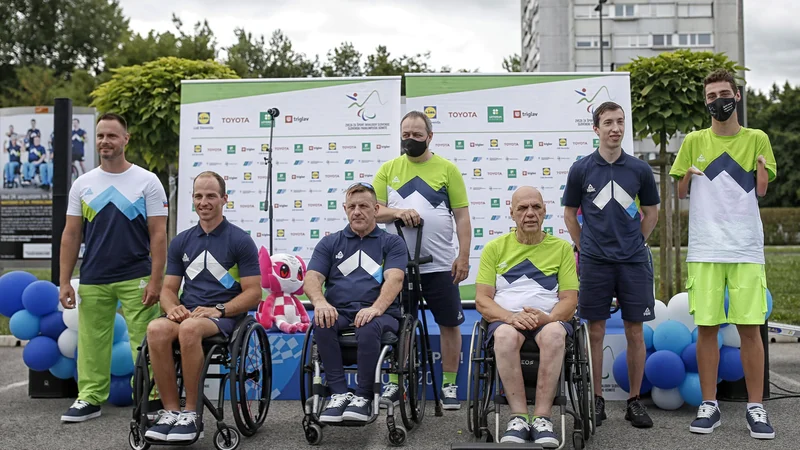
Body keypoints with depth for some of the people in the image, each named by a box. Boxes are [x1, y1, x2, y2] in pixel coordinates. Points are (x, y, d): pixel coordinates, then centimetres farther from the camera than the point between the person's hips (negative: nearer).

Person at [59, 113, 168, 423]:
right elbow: (71, 235, 9)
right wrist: (64, 282, 3)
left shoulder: (147, 181, -1)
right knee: (92, 341, 9)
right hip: (92, 280, 3)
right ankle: (89, 398, 21)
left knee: (144, 342, -1)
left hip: (136, 279, -3)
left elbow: (158, 234, -4)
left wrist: (155, 280, -11)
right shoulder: (82, 184, 8)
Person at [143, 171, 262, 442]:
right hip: (187, 314, 4)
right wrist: (172, 306, -8)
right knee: (156, 329, -31)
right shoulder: (181, 242, 14)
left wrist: (219, 310, -18)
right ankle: (170, 411, -21)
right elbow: (168, 288, 15)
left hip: (226, 317, -4)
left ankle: (190, 414, -24)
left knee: (189, 328, -37)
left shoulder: (240, 240, 0)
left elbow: (253, 293, -3)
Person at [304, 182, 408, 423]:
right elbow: (311, 279, 4)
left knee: (367, 329, -36)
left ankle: (363, 396, -19)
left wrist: (376, 307, -27)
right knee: (321, 323, -32)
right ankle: (339, 394, -23)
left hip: (379, 314, -2)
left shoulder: (392, 242, 10)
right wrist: (320, 302, -20)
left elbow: (394, 279, -7)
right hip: (338, 312, 2)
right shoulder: (329, 243, 17)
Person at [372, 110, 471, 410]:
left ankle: (449, 385, 18)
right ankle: (394, 383, 23)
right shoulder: (389, 169, 6)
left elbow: (462, 216, 0)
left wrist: (464, 256, -8)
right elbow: (374, 211, 2)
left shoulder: (447, 169, 1)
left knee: (449, 324, 5)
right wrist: (398, 211, -18)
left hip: (440, 265, -1)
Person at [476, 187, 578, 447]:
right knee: (505, 334, -37)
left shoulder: (562, 248, 12)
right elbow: (482, 300, 4)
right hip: (506, 319, 0)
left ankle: (542, 418, -32)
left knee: (554, 334, -37)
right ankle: (519, 418, -32)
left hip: (549, 320, 0)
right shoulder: (495, 248, 12)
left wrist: (547, 317, -17)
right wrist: (510, 317, -16)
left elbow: (569, 300, 6)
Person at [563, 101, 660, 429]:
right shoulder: (581, 169, 1)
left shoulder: (639, 169, 4)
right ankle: (596, 400, 15)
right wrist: (585, 248, 6)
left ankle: (634, 401, 16)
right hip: (594, 262, -1)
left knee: (635, 332, 4)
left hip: (634, 260, 1)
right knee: (595, 332, 3)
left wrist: (635, 243, 9)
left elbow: (651, 212, 15)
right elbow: (570, 214, 10)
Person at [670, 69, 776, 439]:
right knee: (706, 327, 2)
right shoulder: (694, 141, 9)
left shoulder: (757, 139, 8)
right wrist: (688, 175, -7)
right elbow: (680, 193, 11)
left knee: (750, 326, -1)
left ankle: (755, 408, 10)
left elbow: (761, 191, 3)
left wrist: (761, 168, -14)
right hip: (704, 249, 1)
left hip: (746, 248, 0)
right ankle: (709, 405, 12)